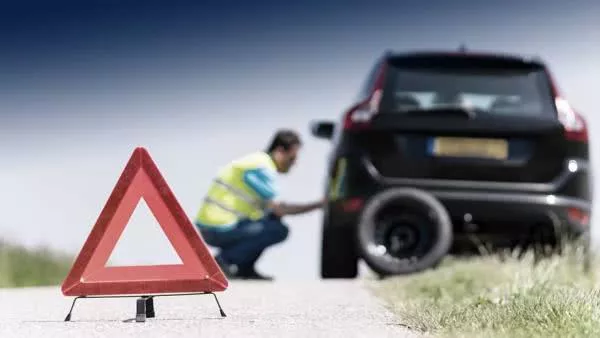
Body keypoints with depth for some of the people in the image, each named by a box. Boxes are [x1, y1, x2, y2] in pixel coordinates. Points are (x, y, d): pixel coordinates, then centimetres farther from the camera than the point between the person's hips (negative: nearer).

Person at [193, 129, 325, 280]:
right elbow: (279, 209, -18)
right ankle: (223, 260, -10)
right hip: (218, 230, -10)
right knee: (279, 230, -13)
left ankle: (245, 268, 10)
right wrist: (318, 205, -12)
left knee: (273, 219, 16)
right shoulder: (261, 167, -13)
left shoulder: (259, 161, 17)